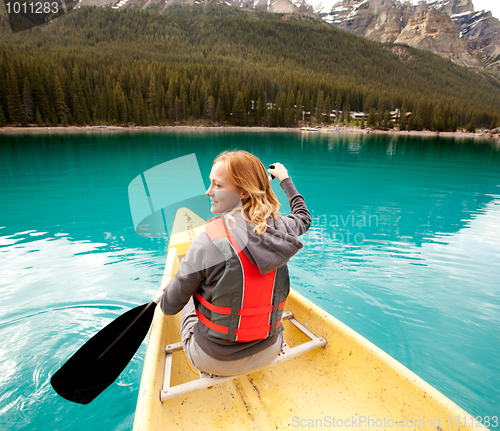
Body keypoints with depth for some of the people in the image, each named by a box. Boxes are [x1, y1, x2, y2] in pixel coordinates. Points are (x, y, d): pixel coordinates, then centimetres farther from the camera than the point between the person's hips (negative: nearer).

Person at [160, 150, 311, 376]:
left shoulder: (209, 242, -27)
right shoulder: (279, 228, -13)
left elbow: (169, 306, -15)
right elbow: (303, 218, 14)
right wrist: (286, 180, 26)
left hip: (214, 361, -3)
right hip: (268, 354, 4)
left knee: (189, 299, 24)